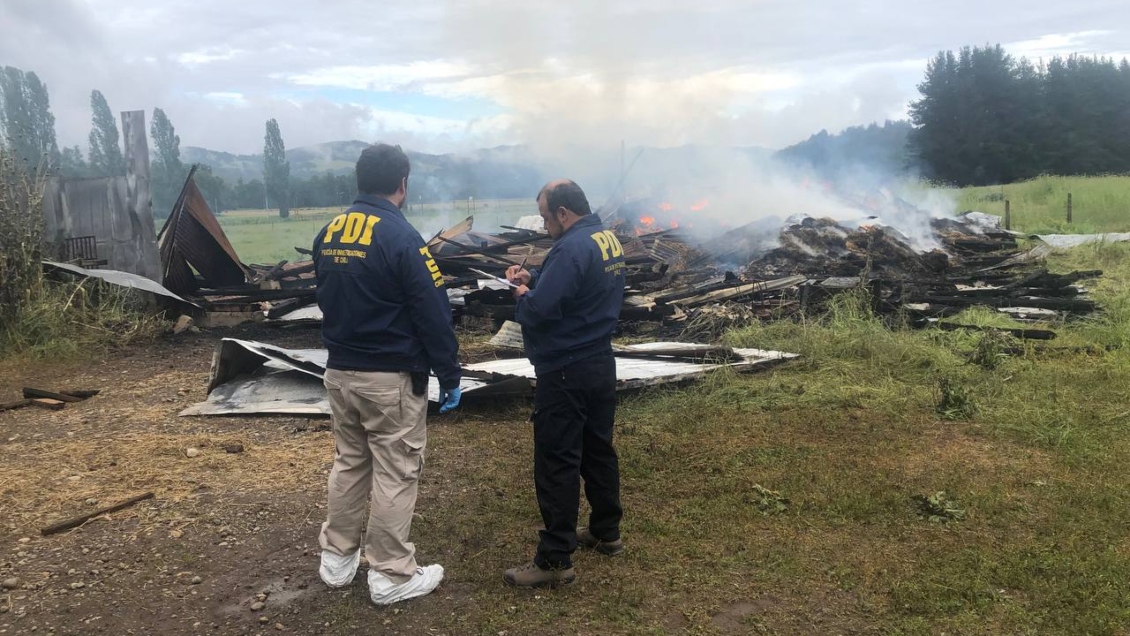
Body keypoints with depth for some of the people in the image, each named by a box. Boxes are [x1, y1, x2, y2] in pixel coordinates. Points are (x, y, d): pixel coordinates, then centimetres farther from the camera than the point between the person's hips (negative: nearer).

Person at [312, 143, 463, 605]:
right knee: (395, 473, 4)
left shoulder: (328, 233, 4)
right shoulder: (401, 237, -18)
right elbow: (434, 314, -17)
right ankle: (390, 575, 13)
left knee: (348, 463, 20)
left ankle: (337, 558, 30)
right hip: (391, 378, -7)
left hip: (339, 372, 7)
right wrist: (450, 377, -9)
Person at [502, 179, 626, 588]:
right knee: (598, 449, 20)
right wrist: (533, 279, 6)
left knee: (556, 463, -3)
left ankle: (555, 561, 3)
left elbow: (539, 311, -26)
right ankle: (606, 532, 33)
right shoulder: (607, 239, 9)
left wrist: (522, 296, -5)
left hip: (566, 373, -10)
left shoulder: (572, 248, -22)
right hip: (600, 363, 10)